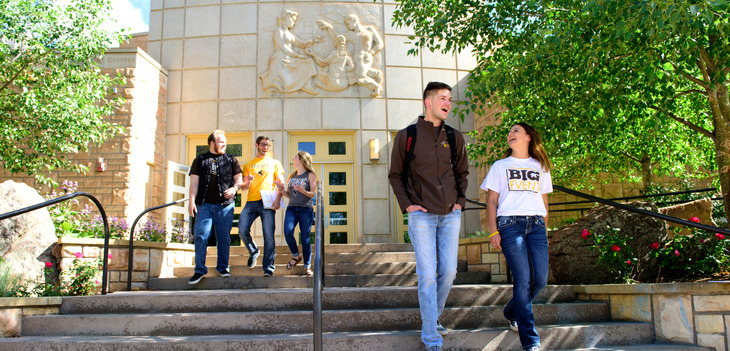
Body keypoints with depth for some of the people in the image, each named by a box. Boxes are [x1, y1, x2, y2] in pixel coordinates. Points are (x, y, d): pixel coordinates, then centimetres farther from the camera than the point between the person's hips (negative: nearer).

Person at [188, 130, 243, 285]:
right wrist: (192, 201, -2)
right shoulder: (200, 160, 13)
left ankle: (222, 267, 15)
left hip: (225, 204, 1)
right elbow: (194, 182, 9)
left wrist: (234, 188, -10)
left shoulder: (231, 160, 14)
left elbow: (239, 179, 12)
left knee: (224, 237, 2)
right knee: (201, 236, -8)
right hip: (204, 204, 0)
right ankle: (200, 269, 1)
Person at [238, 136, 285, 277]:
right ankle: (253, 251, 17)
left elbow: (281, 184, 9)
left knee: (269, 236, -8)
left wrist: (277, 200, -8)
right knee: (242, 230, -13)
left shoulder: (275, 163, 17)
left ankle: (268, 268, -2)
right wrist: (247, 182, -6)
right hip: (251, 202, 2)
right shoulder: (249, 165, 21)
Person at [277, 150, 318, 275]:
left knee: (305, 238, -5)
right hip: (291, 208, 4)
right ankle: (295, 256, 4)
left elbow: (312, 194, -4)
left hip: (306, 209, -4)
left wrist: (302, 190, -22)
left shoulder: (311, 175, 4)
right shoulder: (292, 176, 19)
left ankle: (307, 266, 8)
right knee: (288, 232, -19)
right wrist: (282, 190, 1)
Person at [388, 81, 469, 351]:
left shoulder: (454, 137, 10)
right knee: (427, 275, -6)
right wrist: (406, 204, -6)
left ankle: (433, 318, 30)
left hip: (450, 215, 4)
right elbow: (395, 175, 5)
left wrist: (460, 200, 6)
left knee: (449, 271, 7)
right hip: (422, 215, -4)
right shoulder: (406, 136, 0)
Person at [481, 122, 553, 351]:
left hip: (536, 224, 3)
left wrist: (544, 230, 14)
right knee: (523, 279, -11)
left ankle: (512, 311, 25)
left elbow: (544, 201, 22)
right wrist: (493, 231, -3)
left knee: (540, 280, -5)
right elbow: (492, 201, 8)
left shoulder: (541, 168, 21)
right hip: (510, 223, -3)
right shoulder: (500, 166, 14)